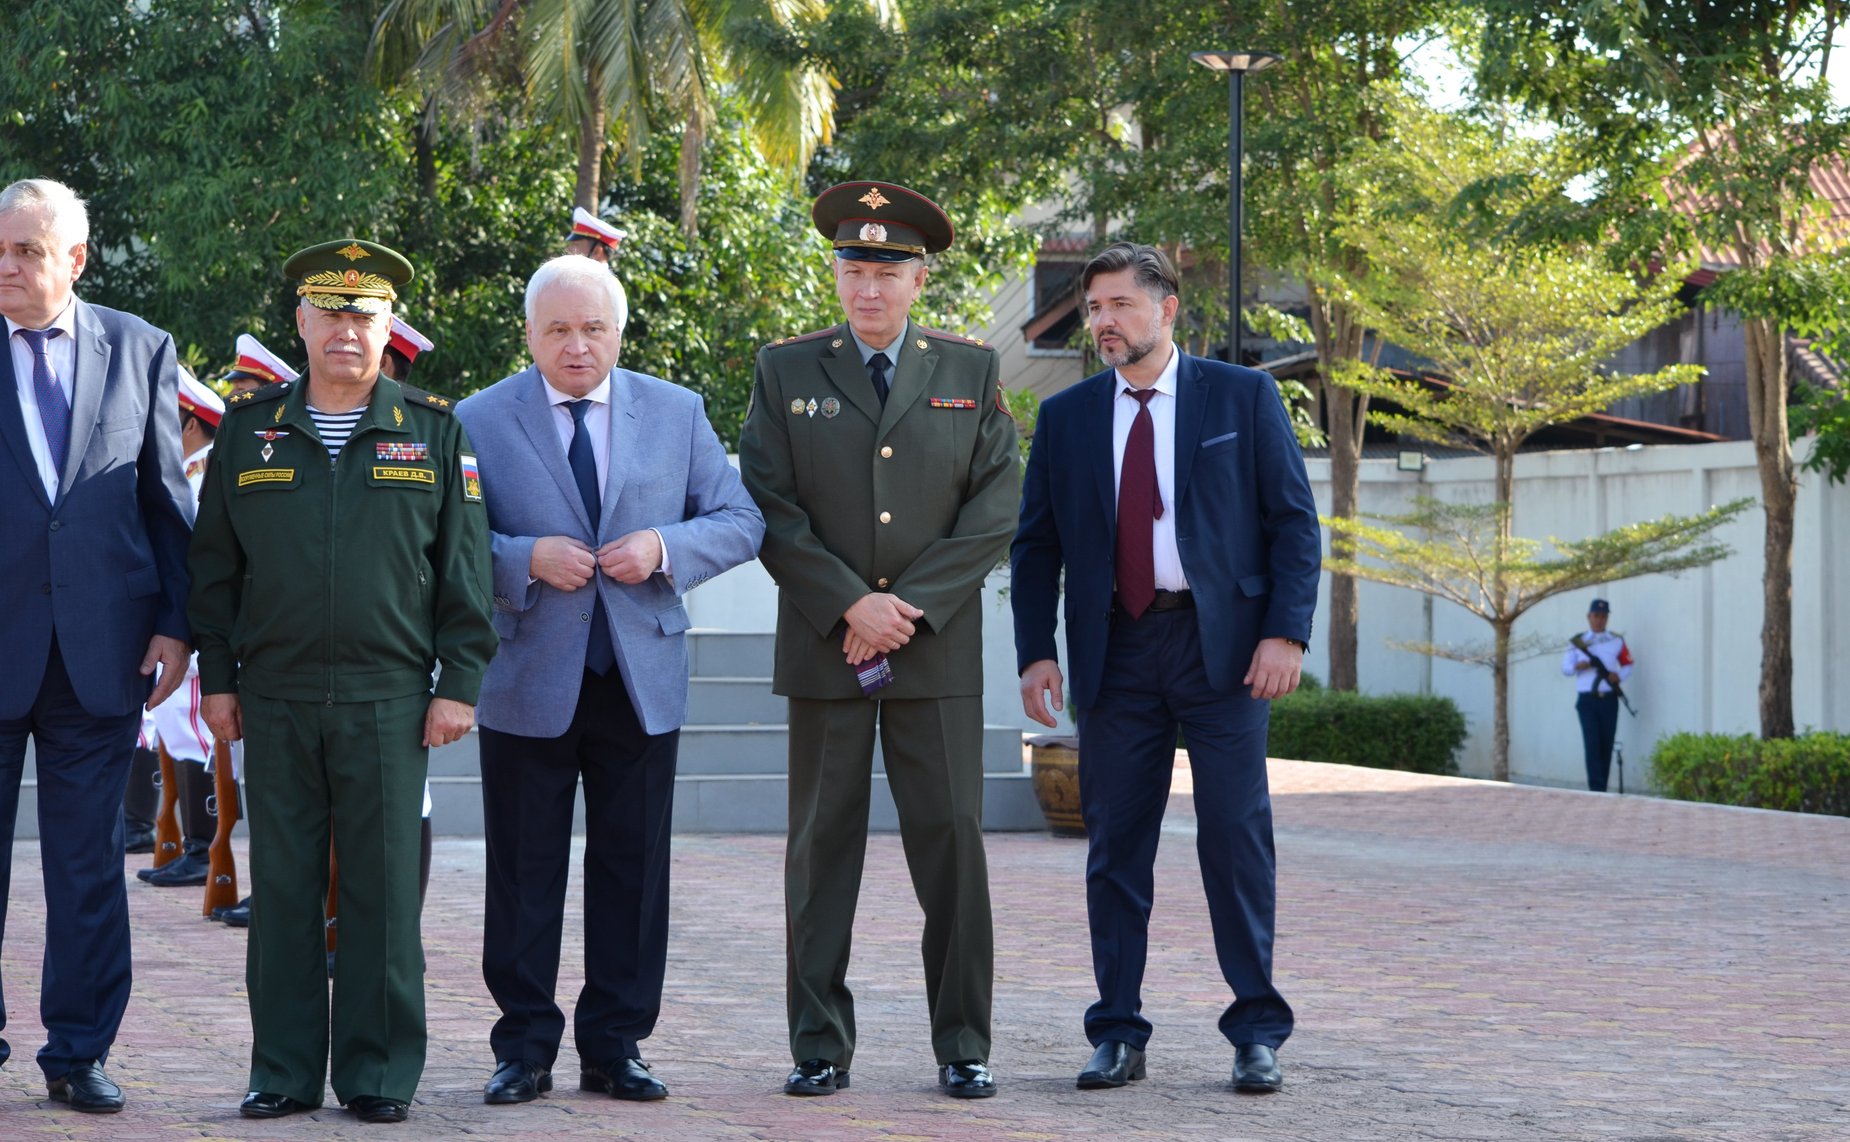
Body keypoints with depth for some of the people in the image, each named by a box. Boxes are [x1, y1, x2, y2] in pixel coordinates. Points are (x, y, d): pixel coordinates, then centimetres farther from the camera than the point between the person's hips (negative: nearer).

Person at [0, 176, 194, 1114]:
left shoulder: (139, 350, 6)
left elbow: (168, 498, 7)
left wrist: (174, 623, 0)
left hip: (101, 646, 1)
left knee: (90, 861, 7)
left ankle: (79, 1050, 15)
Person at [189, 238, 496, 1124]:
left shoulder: (435, 433, 5)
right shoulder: (249, 429, 9)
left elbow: (464, 572, 4)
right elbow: (215, 566, 11)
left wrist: (460, 684, -2)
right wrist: (216, 677, 6)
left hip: (390, 700, -1)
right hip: (274, 700, 1)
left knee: (384, 889, 1)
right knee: (283, 886, 4)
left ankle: (379, 1073, 9)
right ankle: (285, 1071, 12)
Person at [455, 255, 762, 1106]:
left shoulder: (676, 413, 7)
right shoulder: (479, 421, 1)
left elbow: (739, 521, 5)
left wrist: (666, 547, -13)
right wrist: (526, 559, -19)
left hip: (642, 678, 2)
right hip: (526, 684, -2)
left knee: (632, 869, 5)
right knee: (524, 874, 3)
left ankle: (614, 1046, 15)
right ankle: (524, 1049, 12)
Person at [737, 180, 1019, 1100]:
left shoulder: (971, 372, 8)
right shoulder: (786, 371, 7)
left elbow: (995, 507, 1)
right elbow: (768, 507, 0)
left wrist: (911, 607, -8)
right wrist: (850, 604, -10)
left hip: (938, 649, 0)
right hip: (824, 648, 0)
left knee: (951, 839, -1)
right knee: (823, 844, 3)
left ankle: (963, 1046, 7)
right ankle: (820, 1045, 9)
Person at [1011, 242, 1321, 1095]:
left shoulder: (1243, 398, 3)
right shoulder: (1066, 417, 11)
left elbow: (1294, 521, 1)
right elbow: (1035, 546, 11)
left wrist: (1285, 633, -10)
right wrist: (1037, 652, 0)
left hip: (1221, 642, -3)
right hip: (1115, 649, 3)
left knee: (1236, 834, -4)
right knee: (1115, 843, 3)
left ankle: (1257, 1033, 3)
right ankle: (1117, 1034, 10)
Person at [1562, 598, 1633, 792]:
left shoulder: (1617, 641, 10)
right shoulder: (1578, 642, 8)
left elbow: (1628, 665, 15)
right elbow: (1565, 667, 7)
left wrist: (1619, 676, -7)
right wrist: (1577, 667, -15)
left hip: (1609, 699, 2)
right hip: (1587, 699, -2)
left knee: (1606, 745, 4)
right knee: (1592, 743, -12)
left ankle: (1602, 788, 12)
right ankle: (1596, 788, -17)